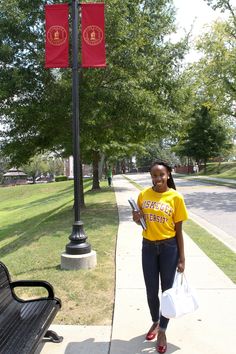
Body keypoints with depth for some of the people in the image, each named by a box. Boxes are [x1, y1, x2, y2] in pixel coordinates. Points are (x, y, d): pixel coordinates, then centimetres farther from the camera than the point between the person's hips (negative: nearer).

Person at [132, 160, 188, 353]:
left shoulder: (175, 197, -10)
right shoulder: (143, 195, -3)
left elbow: (178, 230, -6)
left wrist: (182, 258, -5)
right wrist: (136, 219, -13)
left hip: (169, 247, -2)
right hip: (148, 247, 2)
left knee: (167, 290, 11)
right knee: (151, 291, 14)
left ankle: (162, 332, 31)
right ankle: (155, 322, 42)